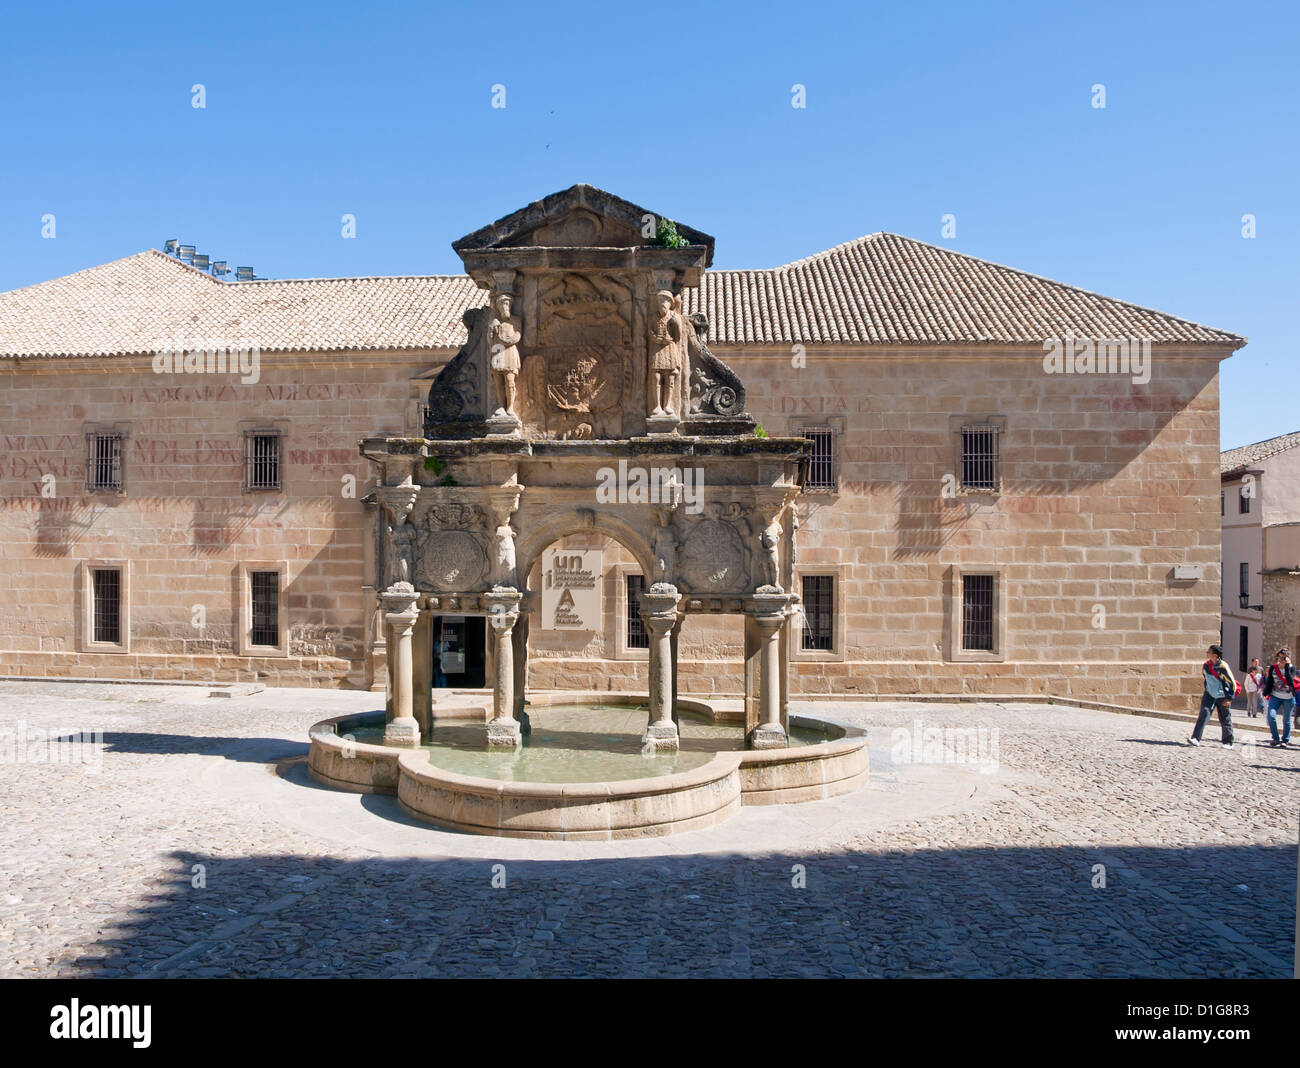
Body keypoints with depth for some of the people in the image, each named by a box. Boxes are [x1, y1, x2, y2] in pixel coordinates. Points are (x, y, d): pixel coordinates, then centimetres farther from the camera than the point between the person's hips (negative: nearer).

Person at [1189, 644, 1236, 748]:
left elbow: (1232, 683, -13)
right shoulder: (1206, 665, -2)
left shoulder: (1223, 666, -20)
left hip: (1223, 697, -4)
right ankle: (1195, 739, -20)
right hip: (1210, 695, 4)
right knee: (1204, 713, -13)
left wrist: (1229, 698, -12)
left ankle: (1228, 743, 22)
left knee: (1225, 720, 5)